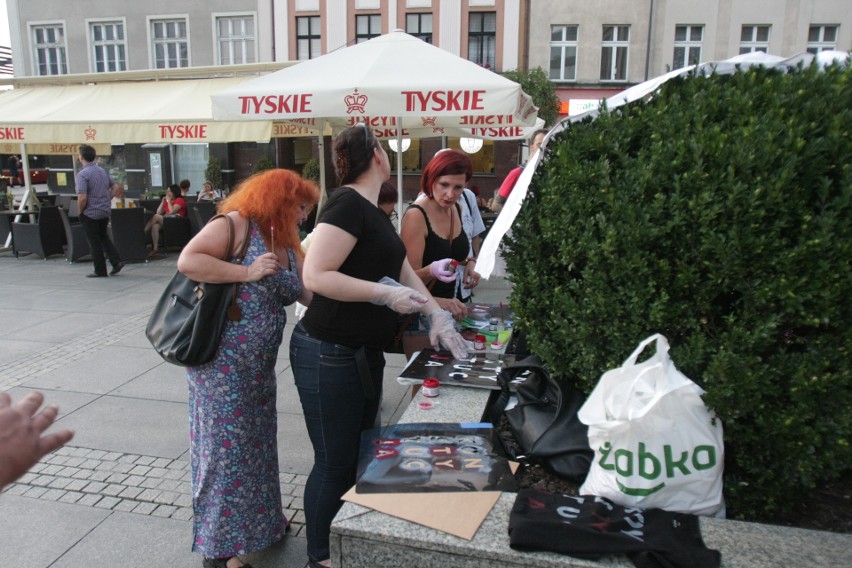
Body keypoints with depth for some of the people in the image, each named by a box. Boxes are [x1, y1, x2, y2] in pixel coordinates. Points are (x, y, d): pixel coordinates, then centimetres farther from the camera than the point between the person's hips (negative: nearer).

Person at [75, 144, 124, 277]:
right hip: (105, 211, 7)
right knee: (103, 237, 23)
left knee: (94, 242, 5)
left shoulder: (82, 174, -18)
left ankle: (100, 271, 12)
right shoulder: (102, 171, 6)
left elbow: (82, 198, -25)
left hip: (90, 213, -7)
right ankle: (116, 261, 10)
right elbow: (116, 187, 11)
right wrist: (107, 200, 12)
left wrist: (80, 211, -8)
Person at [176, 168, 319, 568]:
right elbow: (187, 261, -20)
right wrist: (246, 272, -23)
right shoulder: (236, 224, -12)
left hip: (259, 364, 8)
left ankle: (260, 519, 40)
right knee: (226, 446, 2)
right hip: (222, 360, -8)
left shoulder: (288, 248, 12)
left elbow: (314, 294, 7)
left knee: (257, 441, 20)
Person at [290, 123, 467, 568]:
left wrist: (437, 314, 9)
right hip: (329, 356, -10)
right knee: (334, 464, 4)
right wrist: (386, 294, -22)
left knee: (359, 456, 20)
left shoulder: (372, 210, 13)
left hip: (364, 355, 10)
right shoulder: (347, 203, -17)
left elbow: (401, 268, 18)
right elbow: (315, 276, -24)